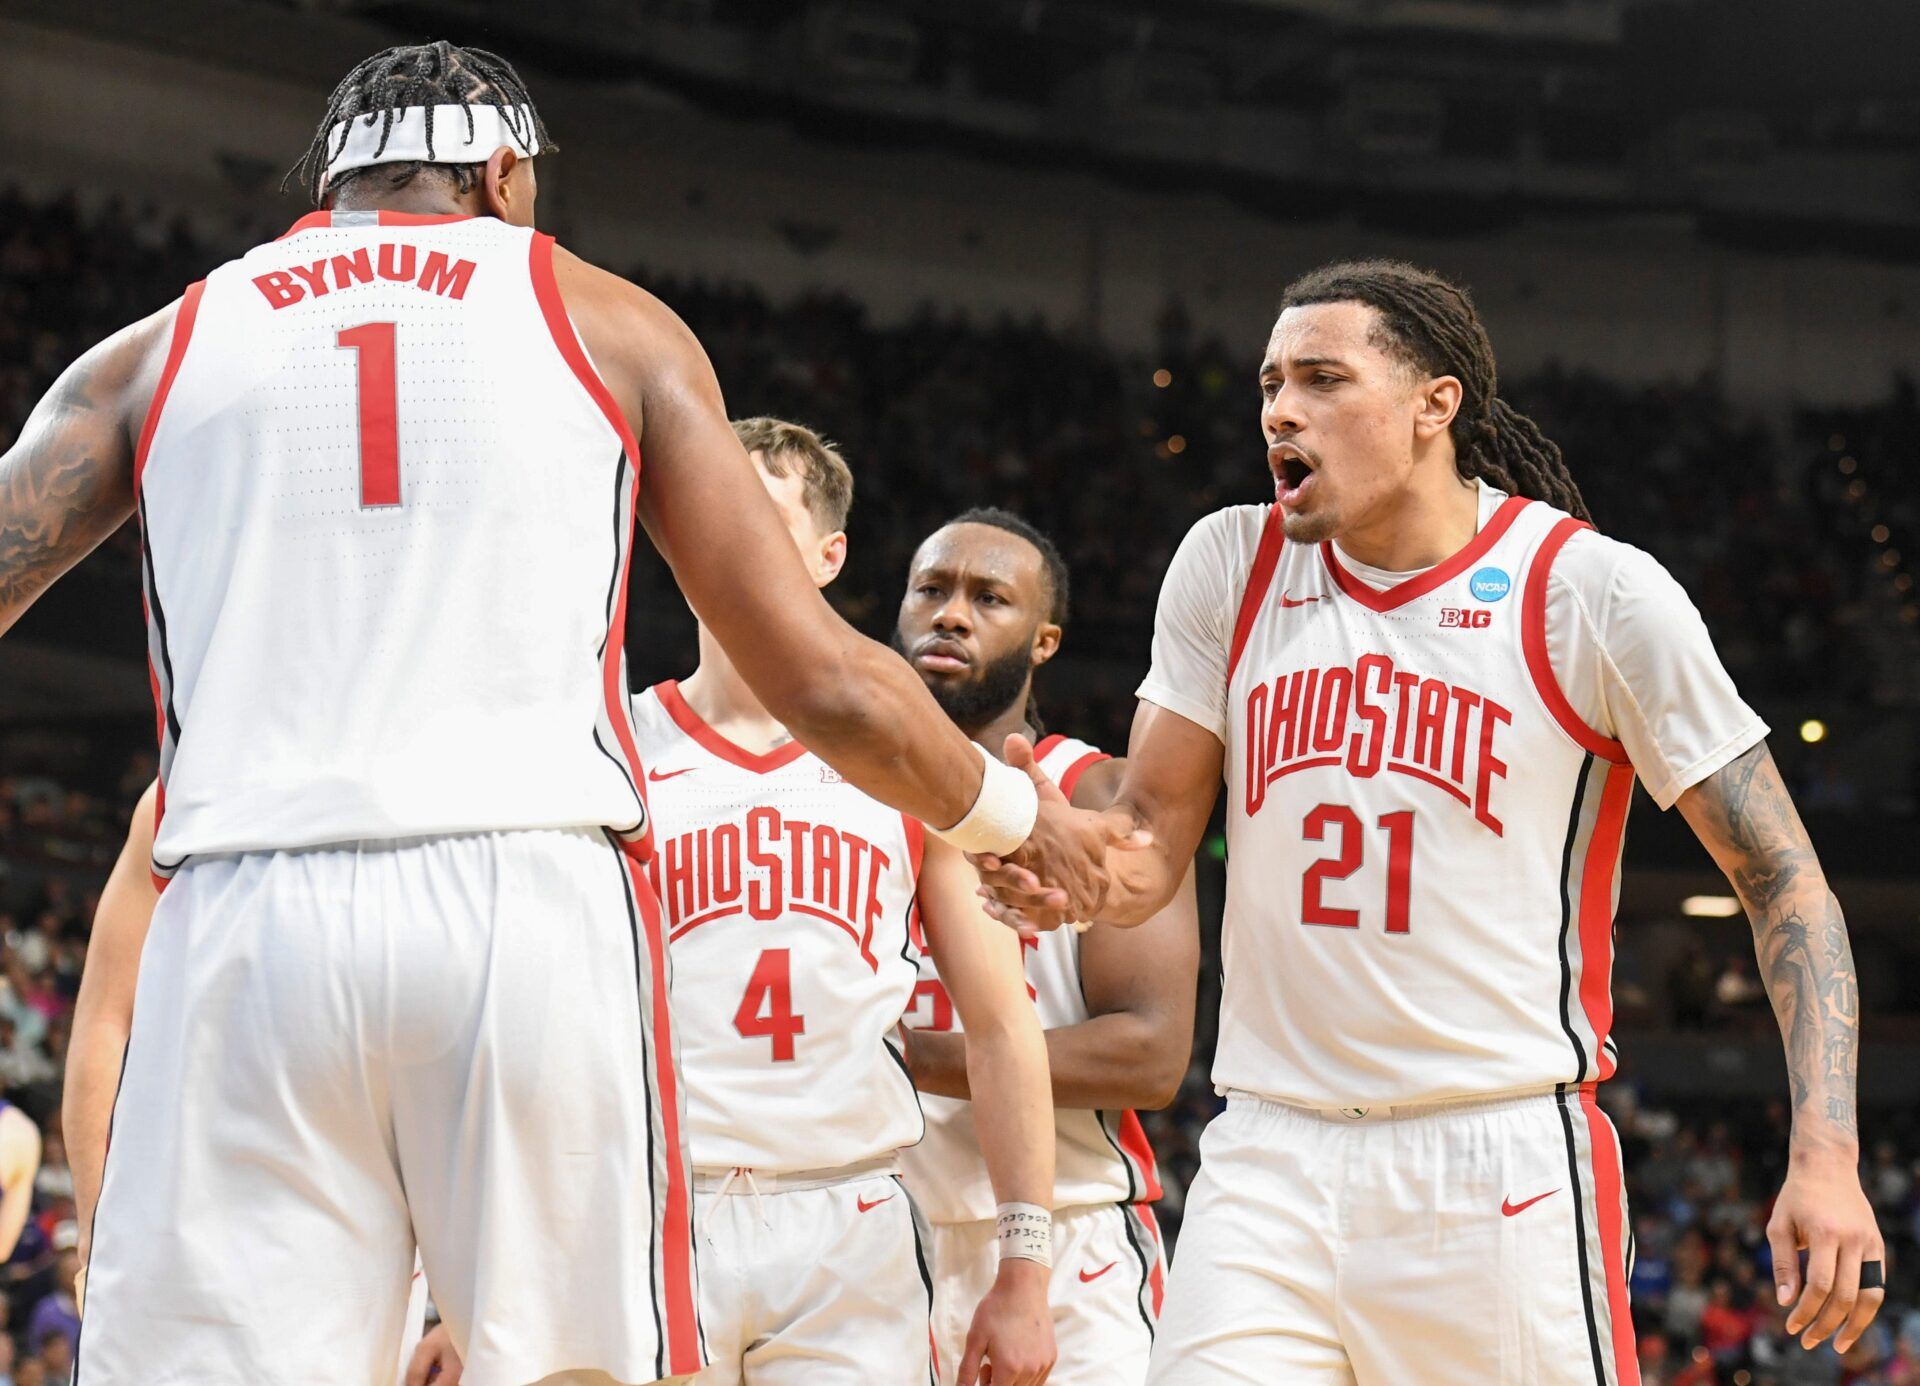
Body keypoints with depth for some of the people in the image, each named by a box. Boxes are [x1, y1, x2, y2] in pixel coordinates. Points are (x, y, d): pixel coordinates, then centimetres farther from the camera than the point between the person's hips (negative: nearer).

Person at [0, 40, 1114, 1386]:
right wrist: (1022, 819, 28)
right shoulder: (606, 323, 15)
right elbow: (827, 684, 12)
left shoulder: (155, 353, 17)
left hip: (243, 923, 1)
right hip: (537, 906, -1)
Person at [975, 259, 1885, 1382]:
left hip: (1507, 1164, -3)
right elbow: (1156, 834, 11)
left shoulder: (1596, 592, -5)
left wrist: (1828, 1156, -13)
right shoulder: (1232, 565, 7)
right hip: (1270, 1160, 3)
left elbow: (1783, 879, -2)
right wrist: (1084, 878, -14)